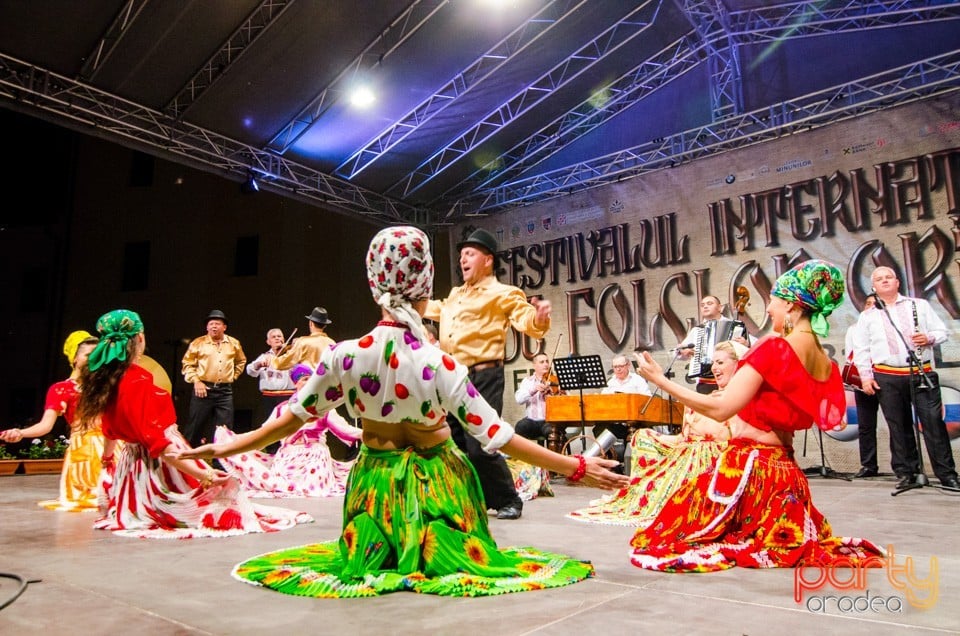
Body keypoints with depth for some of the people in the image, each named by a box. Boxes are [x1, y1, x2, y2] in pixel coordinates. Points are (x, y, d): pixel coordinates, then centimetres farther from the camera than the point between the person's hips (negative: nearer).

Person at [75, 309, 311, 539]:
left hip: (131, 463, 10)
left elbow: (110, 427, 18)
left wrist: (107, 456, 40)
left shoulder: (105, 378, 1)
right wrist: (203, 475, -33)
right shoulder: (138, 380, -25)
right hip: (159, 468, -10)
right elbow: (156, 439, -29)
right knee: (225, 487, -4)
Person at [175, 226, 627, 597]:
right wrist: (577, 467, -14)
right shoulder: (440, 366, -25)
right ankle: (426, 558, -6)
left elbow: (293, 418, -7)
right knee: (446, 561, 22)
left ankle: (386, 559, 1)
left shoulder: (346, 356, -19)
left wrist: (224, 448, 9)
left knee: (364, 559, 30)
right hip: (433, 486, -2)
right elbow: (498, 438, -22)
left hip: (376, 482, 3)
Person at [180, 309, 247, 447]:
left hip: (225, 391, 3)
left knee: (225, 429, 5)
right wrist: (195, 381, -9)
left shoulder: (234, 343, 9)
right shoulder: (198, 343, 0)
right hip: (203, 389, -2)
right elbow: (187, 364, 2)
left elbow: (241, 361, 24)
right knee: (194, 427, 3)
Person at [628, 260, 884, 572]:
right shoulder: (826, 365, 4)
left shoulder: (775, 348, -18)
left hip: (748, 468, -8)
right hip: (785, 472, 8)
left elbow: (721, 409, -22)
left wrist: (661, 380, -16)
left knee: (660, 542, 4)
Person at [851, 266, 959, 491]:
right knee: (899, 427, 5)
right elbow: (860, 350, 7)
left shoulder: (920, 305, 12)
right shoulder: (867, 316, 9)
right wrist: (866, 377, -2)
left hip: (922, 374, 0)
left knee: (934, 423, -2)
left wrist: (929, 338, -11)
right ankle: (906, 473, 13)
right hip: (888, 378, 0)